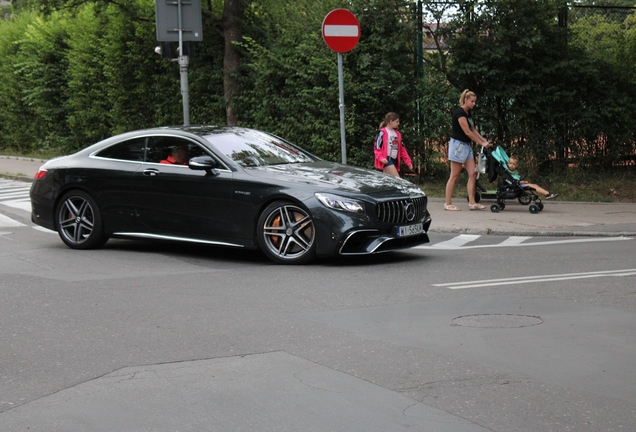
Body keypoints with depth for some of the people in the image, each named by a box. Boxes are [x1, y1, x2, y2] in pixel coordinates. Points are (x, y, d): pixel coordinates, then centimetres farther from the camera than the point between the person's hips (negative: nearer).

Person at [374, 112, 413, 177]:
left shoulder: (397, 134, 17)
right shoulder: (382, 132, -6)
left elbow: (402, 149, 19)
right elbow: (377, 147, -11)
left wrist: (408, 162, 14)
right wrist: (381, 158, -26)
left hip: (394, 160, 8)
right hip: (387, 160, -8)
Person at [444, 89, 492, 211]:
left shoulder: (468, 113, 13)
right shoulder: (459, 112, -15)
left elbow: (473, 129, 16)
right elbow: (467, 132, -19)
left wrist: (484, 140, 4)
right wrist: (482, 143, -15)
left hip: (466, 146, 9)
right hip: (458, 144, -9)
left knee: (473, 173, 1)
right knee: (455, 175, -5)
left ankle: (472, 202, 1)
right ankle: (448, 203, 0)